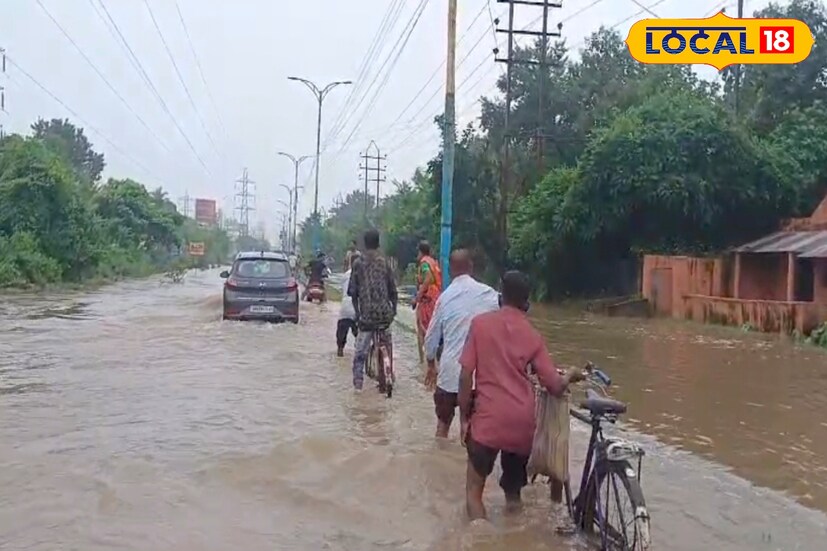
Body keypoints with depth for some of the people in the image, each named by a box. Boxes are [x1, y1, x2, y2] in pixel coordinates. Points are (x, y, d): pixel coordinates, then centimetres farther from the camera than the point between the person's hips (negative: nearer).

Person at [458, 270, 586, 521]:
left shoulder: (480, 323, 1)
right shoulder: (533, 335, 7)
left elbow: (466, 375, -4)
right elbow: (555, 387, 4)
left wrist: (464, 417, 4)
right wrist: (571, 375, 25)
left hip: (488, 418, -3)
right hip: (522, 422, 3)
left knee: (474, 489, 8)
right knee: (513, 492, 20)